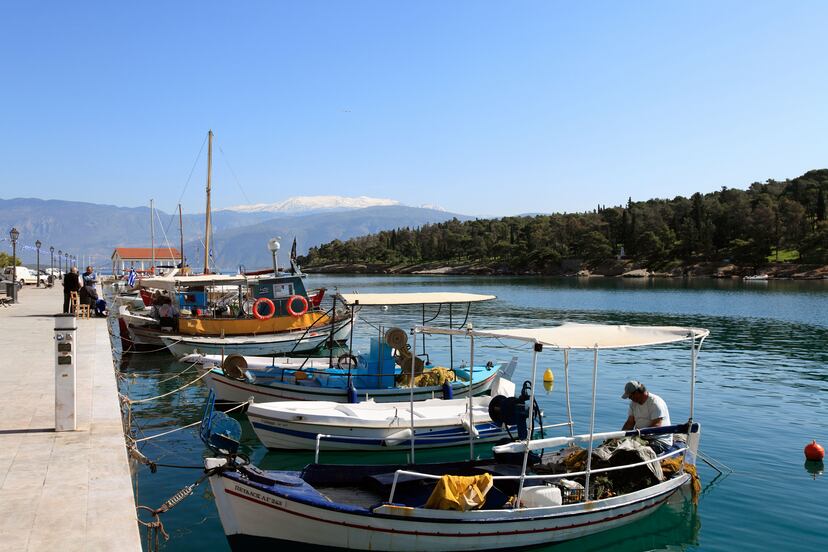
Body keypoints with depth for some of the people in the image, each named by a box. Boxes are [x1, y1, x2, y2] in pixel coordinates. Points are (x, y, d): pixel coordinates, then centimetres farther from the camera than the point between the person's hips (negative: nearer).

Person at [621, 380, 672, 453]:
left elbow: (656, 426, -23)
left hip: (660, 441, -7)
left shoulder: (656, 403, -15)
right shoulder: (633, 403, 10)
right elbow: (630, 422, 6)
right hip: (642, 438, 7)